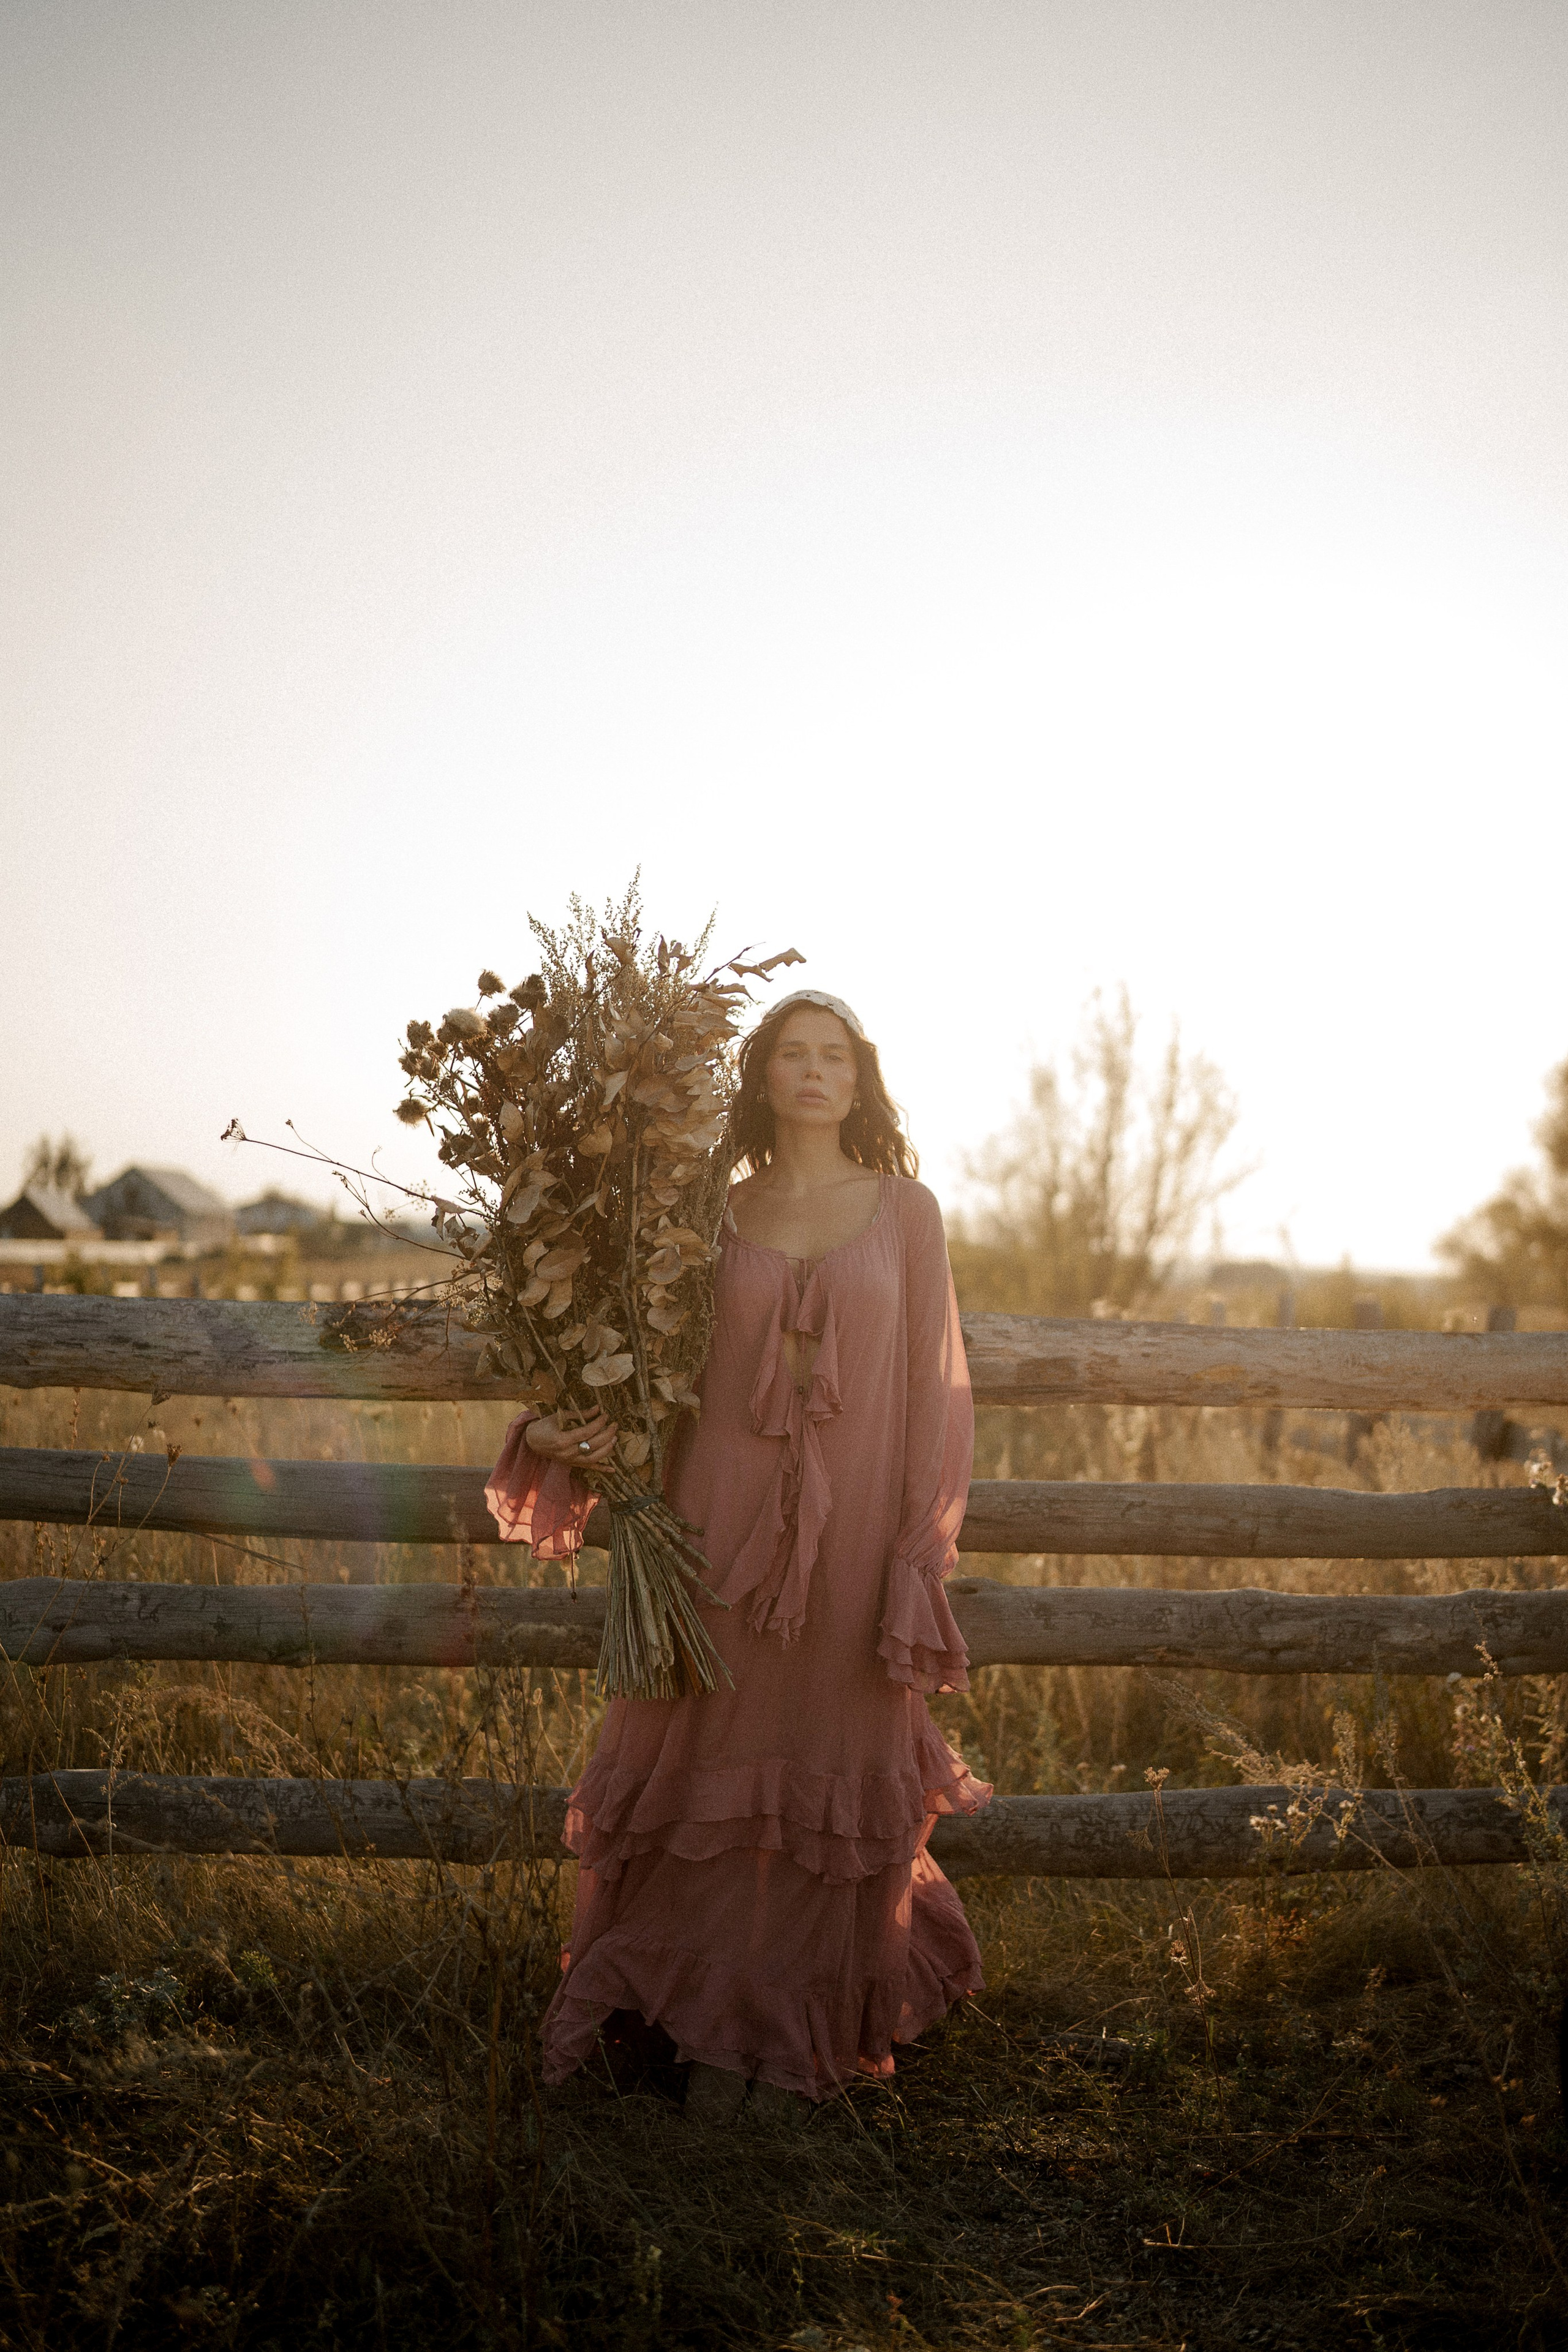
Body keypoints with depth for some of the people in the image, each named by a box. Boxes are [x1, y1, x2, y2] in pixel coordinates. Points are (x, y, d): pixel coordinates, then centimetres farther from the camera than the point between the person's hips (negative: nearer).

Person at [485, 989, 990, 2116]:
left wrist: (920, 1561, -6)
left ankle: (806, 2035, 24)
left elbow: (934, 1391, 1)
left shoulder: (905, 1209, 3)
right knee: (720, 1770, 5)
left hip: (853, 1529, -1)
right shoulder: (716, 1215, 7)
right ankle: (720, 2030, 21)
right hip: (727, 1519, 1)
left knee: (835, 1785, 7)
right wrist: (560, 1432, -7)